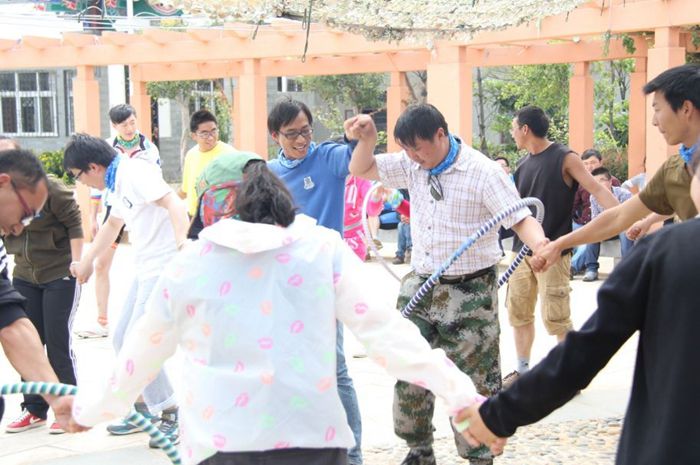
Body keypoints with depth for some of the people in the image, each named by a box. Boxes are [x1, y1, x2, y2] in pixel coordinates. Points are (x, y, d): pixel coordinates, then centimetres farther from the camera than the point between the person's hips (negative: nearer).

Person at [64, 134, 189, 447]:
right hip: (146, 269, 10)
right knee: (123, 339, 15)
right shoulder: (117, 183, 15)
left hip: (164, 267, -10)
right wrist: (86, 261, 38)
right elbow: (112, 225, 32)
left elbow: (173, 204, -28)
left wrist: (184, 246, -40)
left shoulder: (134, 172, -16)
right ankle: (145, 410, 26)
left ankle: (171, 415, 3)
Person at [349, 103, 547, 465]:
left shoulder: (483, 172, -14)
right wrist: (366, 140, -10)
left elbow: (521, 219, -17)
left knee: (476, 382, 2)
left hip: (469, 293, -6)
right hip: (419, 286, 6)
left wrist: (540, 244, -38)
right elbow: (361, 170, 10)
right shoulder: (412, 165, 3)